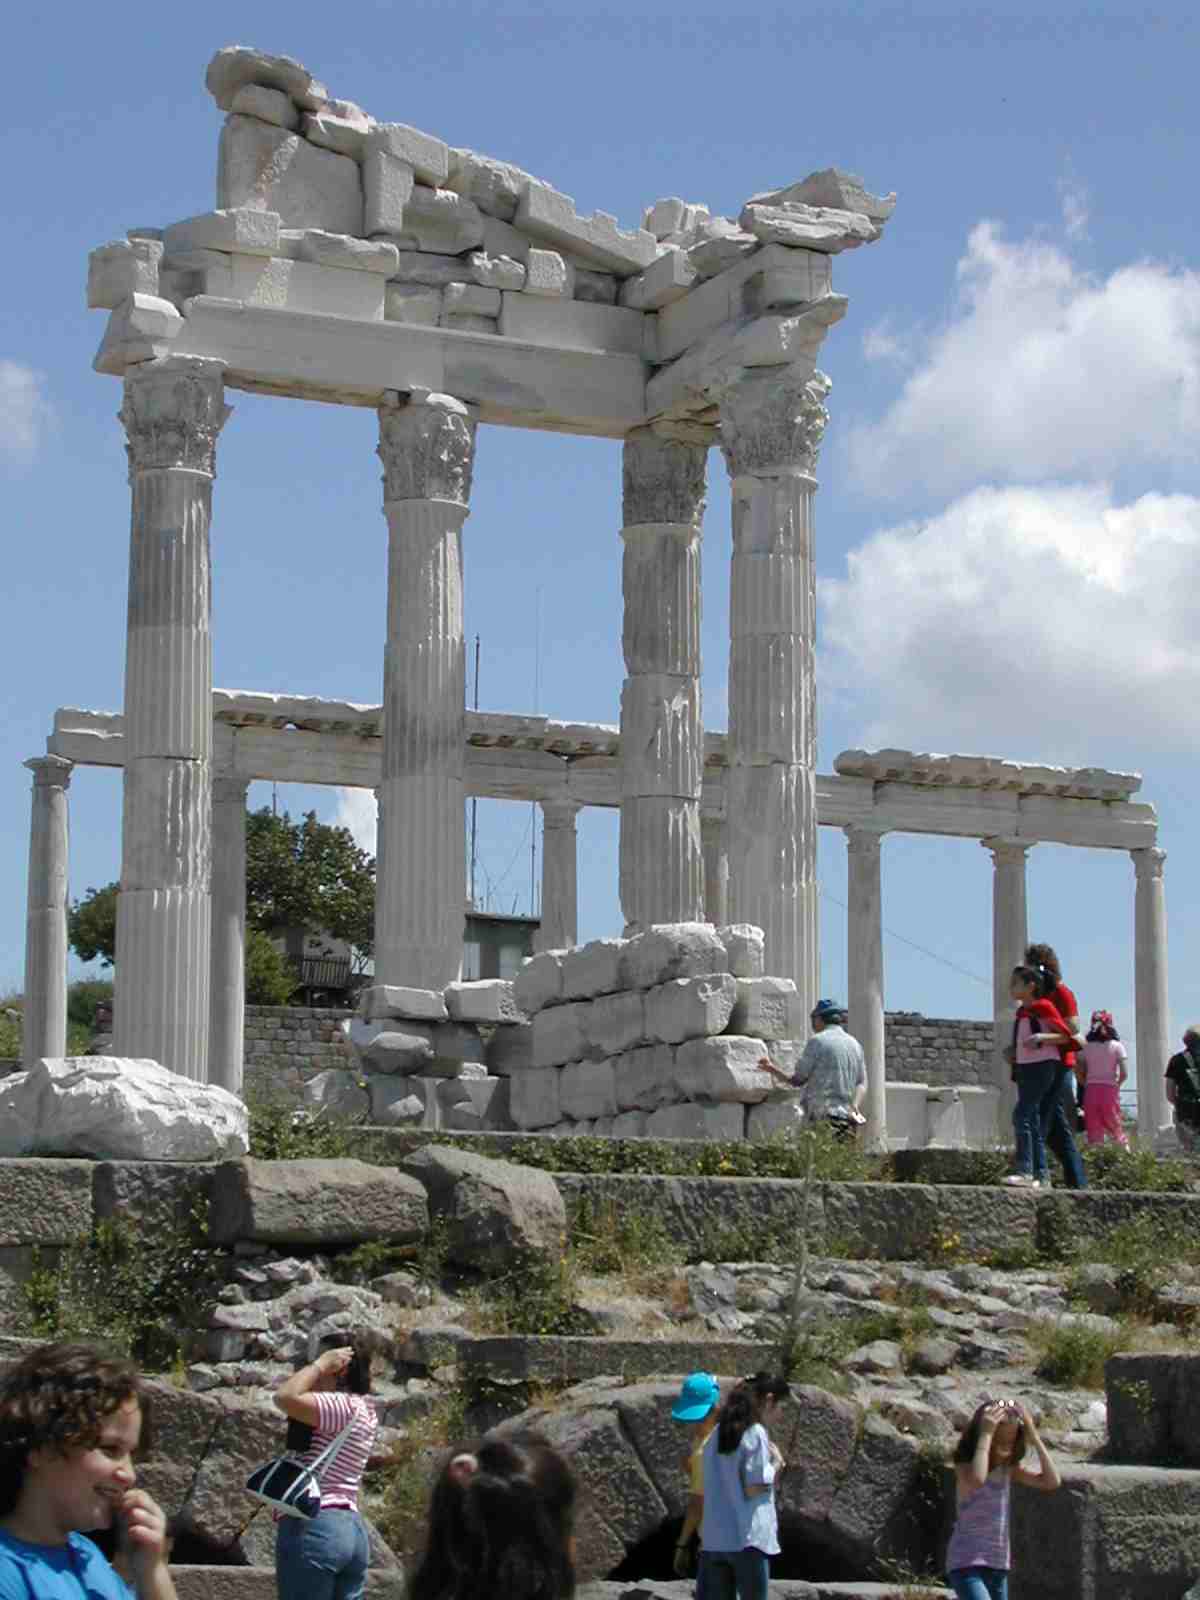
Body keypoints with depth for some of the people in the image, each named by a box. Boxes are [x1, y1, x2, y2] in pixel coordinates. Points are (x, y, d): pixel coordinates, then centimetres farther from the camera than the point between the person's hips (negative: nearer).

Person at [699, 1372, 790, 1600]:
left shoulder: (717, 1434, 13)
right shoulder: (756, 1433, -9)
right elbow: (755, 1488, -13)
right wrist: (776, 1464, 1)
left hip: (714, 1538, 7)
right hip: (748, 1538, -6)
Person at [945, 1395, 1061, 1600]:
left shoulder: (1009, 1469, 7)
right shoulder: (965, 1467, -11)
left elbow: (1052, 1481, -2)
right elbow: (976, 1480, -36)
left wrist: (1034, 1437, -5)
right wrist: (986, 1435, -26)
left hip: (998, 1567, 7)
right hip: (967, 1565, -7)